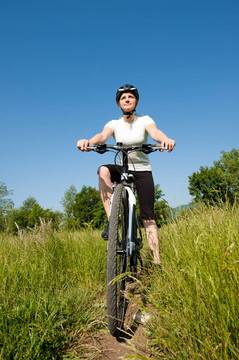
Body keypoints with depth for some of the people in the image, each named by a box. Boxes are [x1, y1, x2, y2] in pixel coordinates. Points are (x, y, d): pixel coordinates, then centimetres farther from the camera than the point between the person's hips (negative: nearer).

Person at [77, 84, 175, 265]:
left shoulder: (144, 120, -3)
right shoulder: (114, 124, 0)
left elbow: (155, 132, -25)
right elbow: (102, 136, -21)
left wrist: (166, 139, -50)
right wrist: (88, 142, -45)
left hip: (143, 170, -1)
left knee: (148, 217, -8)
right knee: (103, 170, -34)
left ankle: (157, 261, -2)